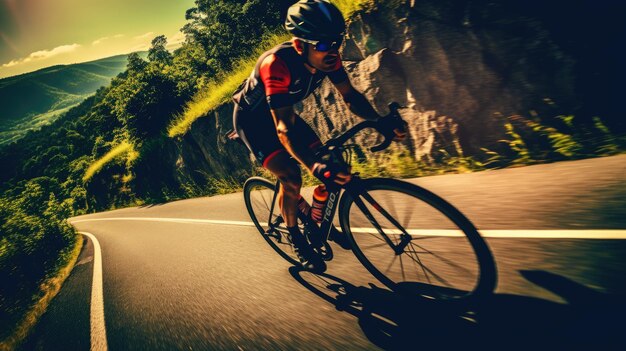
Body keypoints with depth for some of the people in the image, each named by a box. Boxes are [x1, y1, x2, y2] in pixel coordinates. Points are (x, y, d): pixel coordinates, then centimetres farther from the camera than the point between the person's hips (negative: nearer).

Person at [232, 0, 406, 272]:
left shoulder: (326, 57, -20)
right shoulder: (276, 64, -39)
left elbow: (350, 95, -13)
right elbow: (284, 128, -45)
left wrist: (380, 121, -29)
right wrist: (315, 167, -59)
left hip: (277, 112, 6)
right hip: (251, 119, -6)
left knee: (329, 167, -3)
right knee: (291, 178, -21)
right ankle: (295, 237, 6)